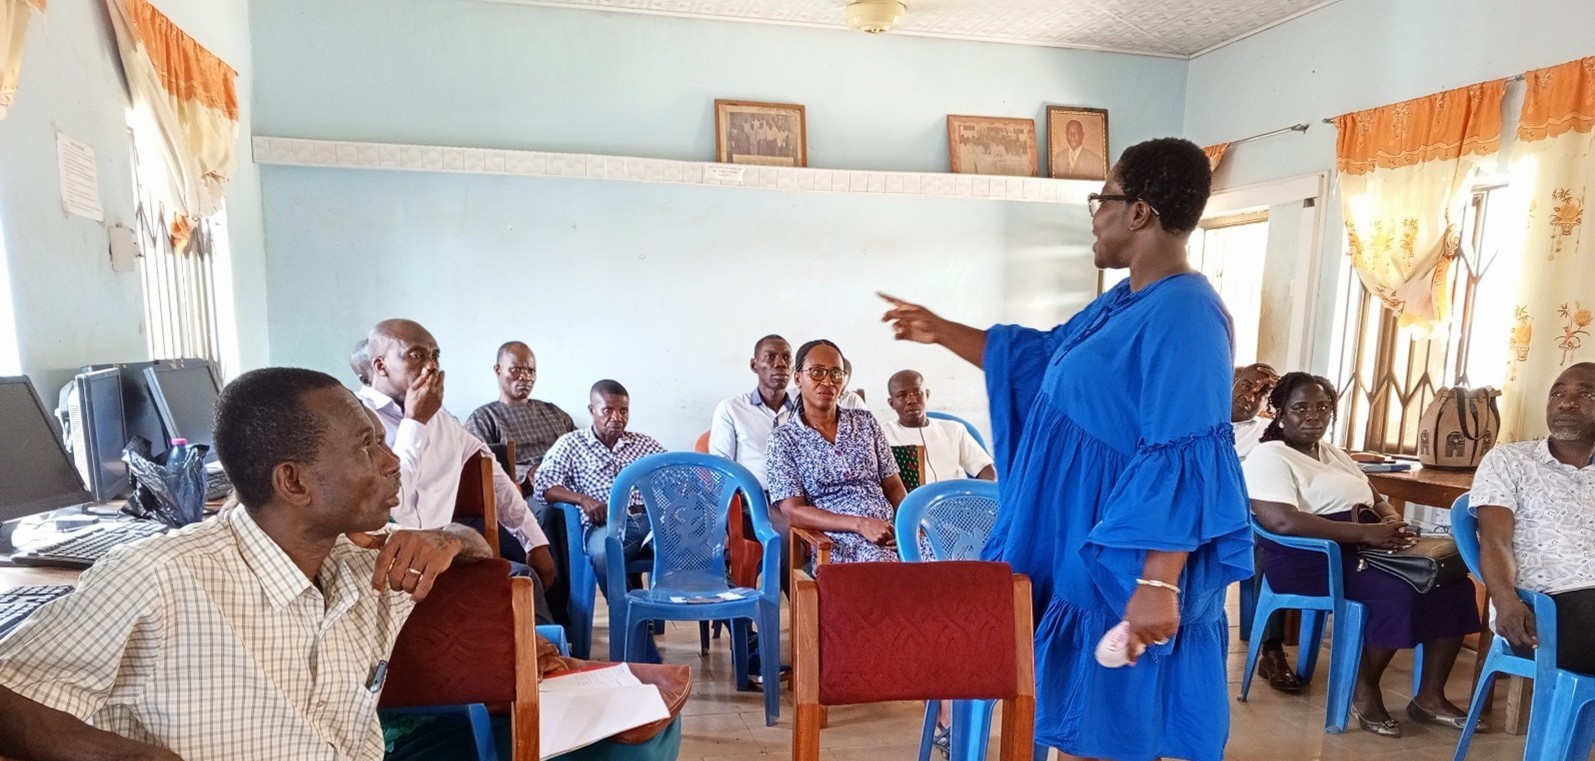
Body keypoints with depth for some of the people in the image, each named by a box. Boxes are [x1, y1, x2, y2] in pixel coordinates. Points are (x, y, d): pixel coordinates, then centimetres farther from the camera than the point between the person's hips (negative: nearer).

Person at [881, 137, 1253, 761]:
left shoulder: (1185, 315, -22)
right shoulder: (1124, 302, 9)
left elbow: (1186, 463, -26)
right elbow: (1036, 359, 20)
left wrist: (1158, 584, -28)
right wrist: (940, 330, 20)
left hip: (1121, 562, -9)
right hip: (1079, 547, 9)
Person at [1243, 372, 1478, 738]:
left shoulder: (1334, 453, 22)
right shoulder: (1268, 456, -9)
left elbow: (1377, 501, 22)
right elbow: (1283, 521, -23)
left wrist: (1393, 522, -4)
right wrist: (1366, 533, -24)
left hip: (1366, 548, 9)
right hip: (1312, 557, -9)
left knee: (1453, 585, -5)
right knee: (1398, 594, -28)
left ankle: (1430, 697, 6)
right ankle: (1364, 692, -5)